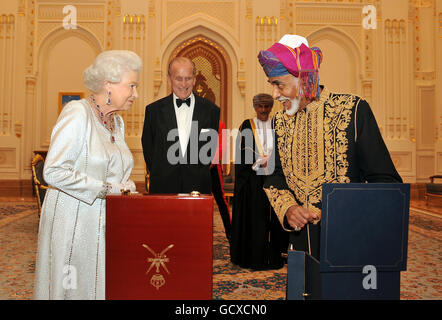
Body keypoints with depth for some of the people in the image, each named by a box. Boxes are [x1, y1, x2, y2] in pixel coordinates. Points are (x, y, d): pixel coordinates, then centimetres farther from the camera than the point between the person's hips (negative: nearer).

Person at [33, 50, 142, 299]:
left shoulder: (117, 122, 10)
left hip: (106, 223, 7)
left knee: (102, 286, 12)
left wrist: (126, 188, -1)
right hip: (73, 221, -6)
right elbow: (54, 172, -22)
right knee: (69, 288, 7)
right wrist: (106, 189, -19)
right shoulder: (77, 112, -13)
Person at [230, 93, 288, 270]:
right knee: (253, 217, -1)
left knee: (273, 217, 4)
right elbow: (241, 154, -2)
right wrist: (259, 162, -12)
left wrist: (268, 160, -7)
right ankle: (252, 257, 9)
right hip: (253, 181, -2)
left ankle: (273, 257, 14)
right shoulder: (247, 126, 4)